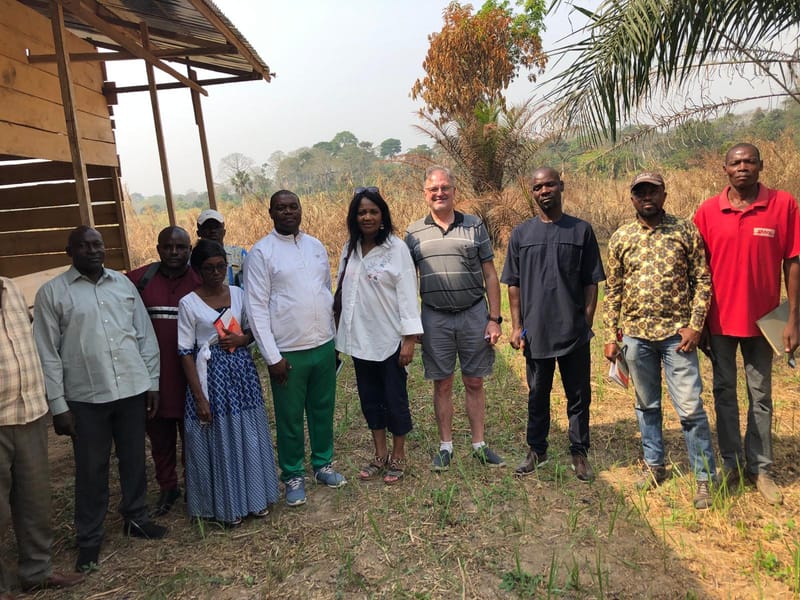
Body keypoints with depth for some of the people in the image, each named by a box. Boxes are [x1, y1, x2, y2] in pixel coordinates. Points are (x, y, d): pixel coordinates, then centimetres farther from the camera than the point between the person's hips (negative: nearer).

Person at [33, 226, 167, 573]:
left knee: (134, 460, 15)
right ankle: (89, 538, 26)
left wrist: (153, 383, 6)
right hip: (86, 398, -3)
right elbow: (47, 355, -4)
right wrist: (58, 405, -7)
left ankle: (135, 519, 35)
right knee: (91, 470, 8)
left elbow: (145, 336, 8)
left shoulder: (124, 283, 6)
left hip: (133, 390, 3)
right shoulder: (52, 292, -3)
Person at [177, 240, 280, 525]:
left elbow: (252, 331, 13)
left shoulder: (238, 294, 3)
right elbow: (186, 353, -9)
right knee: (218, 440, 6)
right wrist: (199, 396, -13)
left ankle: (254, 496, 28)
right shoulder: (188, 303, -8)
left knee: (248, 436, 11)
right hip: (212, 374, -3)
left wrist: (241, 339, -11)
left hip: (242, 371, 4)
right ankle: (226, 504, 23)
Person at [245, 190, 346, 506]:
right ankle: (293, 476, 27)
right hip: (288, 352, -4)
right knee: (290, 418, 8)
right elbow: (257, 307, -10)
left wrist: (333, 340, 12)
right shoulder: (261, 252, -8)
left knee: (323, 410, 17)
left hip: (324, 346, 4)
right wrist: (273, 357, -13)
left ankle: (322, 465, 36)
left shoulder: (316, 246, 7)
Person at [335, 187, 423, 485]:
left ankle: (398, 456, 25)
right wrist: (343, 332, 8)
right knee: (369, 397, 14)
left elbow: (407, 293, -12)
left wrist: (410, 338, -15)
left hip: (389, 338, -5)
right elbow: (343, 290, 9)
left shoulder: (396, 248, -11)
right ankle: (380, 454, 30)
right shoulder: (349, 248, 4)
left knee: (395, 398, 7)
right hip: (360, 338, 5)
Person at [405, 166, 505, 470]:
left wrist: (495, 318, -3)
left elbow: (490, 275, 2)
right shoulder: (414, 233, 4)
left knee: (474, 382, 9)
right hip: (435, 319, 1)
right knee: (442, 384, 9)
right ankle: (445, 446, 22)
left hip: (474, 314, 0)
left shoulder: (475, 226, 2)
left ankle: (479, 445, 23)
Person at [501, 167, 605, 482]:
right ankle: (537, 450, 28)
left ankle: (579, 453, 24)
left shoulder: (581, 230, 1)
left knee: (579, 396, 9)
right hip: (535, 332, 1)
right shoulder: (521, 233, 4)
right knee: (537, 395, 13)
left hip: (575, 332, -1)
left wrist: (587, 323, -2)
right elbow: (514, 284, 5)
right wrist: (516, 326, 1)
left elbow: (591, 283, 3)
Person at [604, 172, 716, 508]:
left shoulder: (685, 230, 0)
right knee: (646, 405, 14)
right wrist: (611, 336, 5)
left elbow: (702, 280, 0)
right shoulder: (620, 238, 5)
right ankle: (654, 465, 30)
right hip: (635, 334, 3)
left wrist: (695, 325, -9)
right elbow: (613, 290, 8)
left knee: (690, 407, -2)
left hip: (677, 333, -2)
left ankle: (705, 478, 13)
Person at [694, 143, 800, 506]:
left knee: (761, 396, 10)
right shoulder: (707, 211, -2)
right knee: (724, 392, 11)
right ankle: (731, 462, 25)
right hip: (720, 319, 1)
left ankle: (760, 468, 21)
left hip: (762, 319, -1)